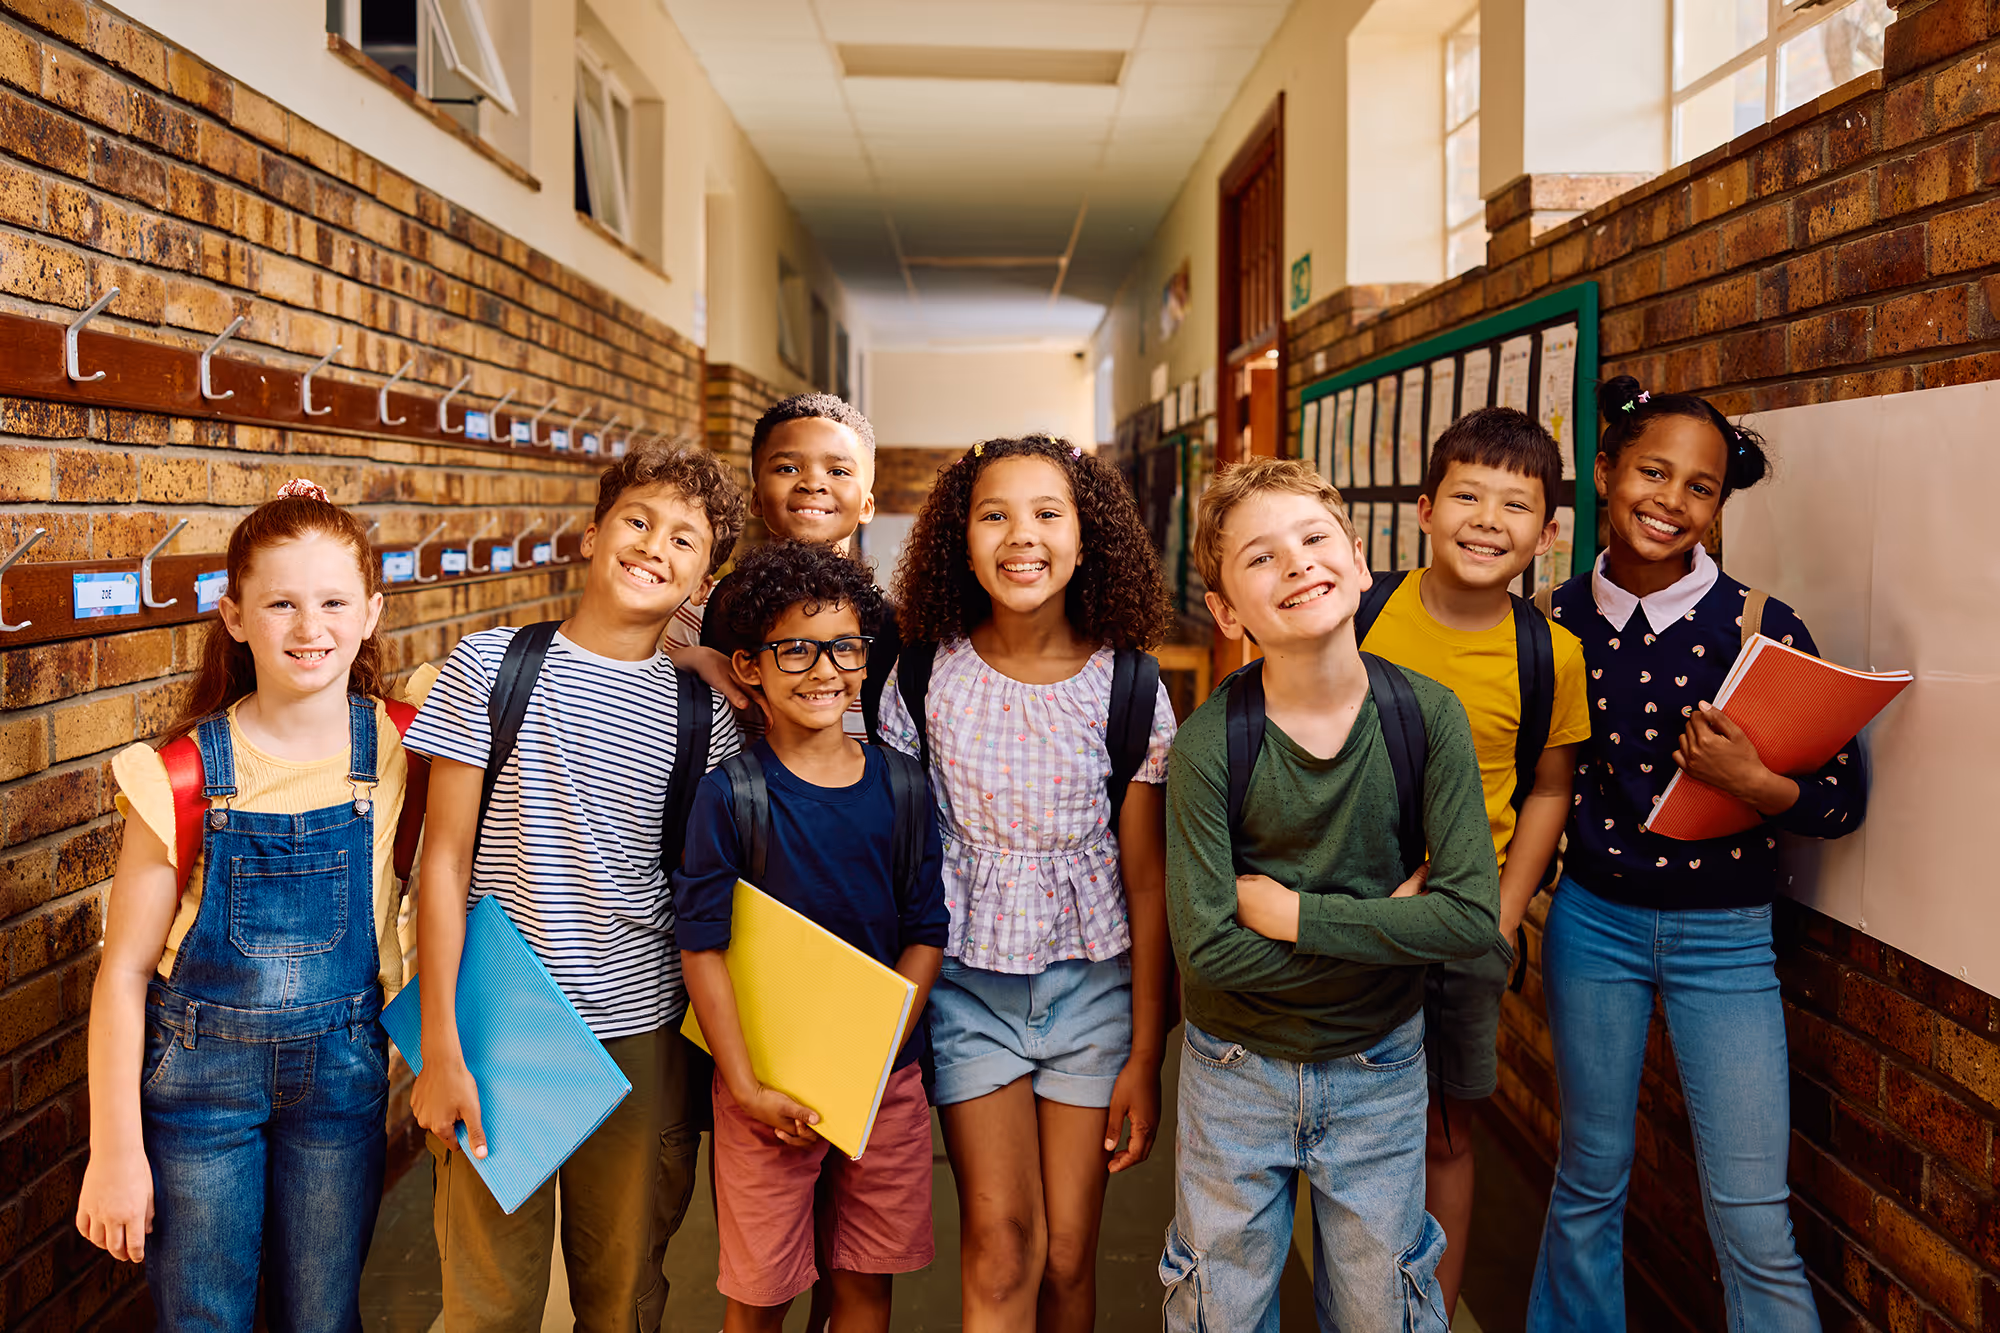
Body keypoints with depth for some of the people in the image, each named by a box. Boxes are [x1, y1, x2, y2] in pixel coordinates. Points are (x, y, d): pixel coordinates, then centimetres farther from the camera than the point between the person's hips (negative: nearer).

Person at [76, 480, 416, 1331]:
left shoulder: (398, 743, -9)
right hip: (201, 1070, -1)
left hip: (342, 1068, 2)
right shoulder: (185, 777, -14)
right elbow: (124, 969, -9)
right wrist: (116, 1153, -8)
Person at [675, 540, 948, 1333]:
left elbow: (926, 933, 2)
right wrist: (747, 1088, -13)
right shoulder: (728, 794, -10)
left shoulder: (902, 786, 0)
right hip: (766, 1085, -3)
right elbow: (702, 948, -10)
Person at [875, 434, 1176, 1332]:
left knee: (1068, 1257, 6)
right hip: (966, 978, 0)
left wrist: (1145, 1054, -1)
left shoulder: (1129, 687, -7)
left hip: (1094, 983, 0)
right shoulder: (923, 674, -6)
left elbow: (1145, 881, -2)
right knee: (1000, 1243, -5)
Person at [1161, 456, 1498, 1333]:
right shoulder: (1207, 747, -20)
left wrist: (1290, 912, -22)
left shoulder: (1426, 716, -14)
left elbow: (1472, 916, -19)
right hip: (1237, 1071, -1)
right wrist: (1389, 921, -19)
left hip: (1380, 1069, 1)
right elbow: (1206, 948, -23)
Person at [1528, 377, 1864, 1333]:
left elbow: (1845, 800, -8)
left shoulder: (1762, 629, -11)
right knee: (1589, 1179, 17)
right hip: (1592, 921, 2)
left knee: (1754, 1226, 0)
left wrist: (1755, 783, -26)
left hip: (1722, 933, -2)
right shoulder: (1562, 622, -3)